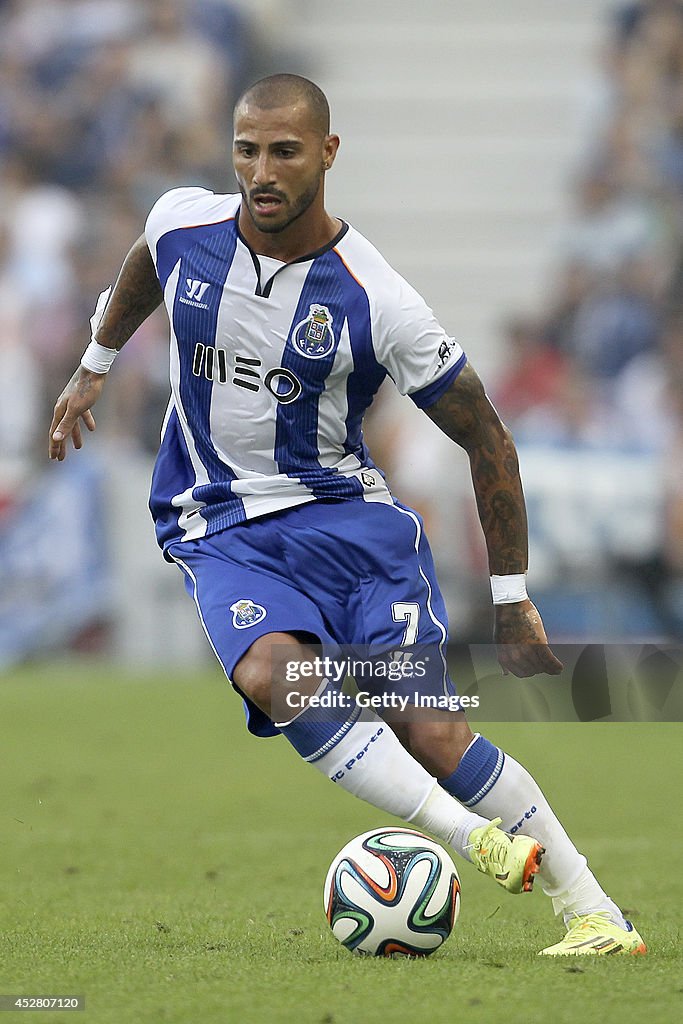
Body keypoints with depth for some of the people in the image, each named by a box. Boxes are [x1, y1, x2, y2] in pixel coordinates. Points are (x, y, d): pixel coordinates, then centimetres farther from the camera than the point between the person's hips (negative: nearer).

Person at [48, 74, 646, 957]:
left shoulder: (377, 302, -16)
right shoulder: (182, 224, -6)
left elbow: (485, 438, -6)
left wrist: (512, 603, -5)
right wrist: (92, 370, 33)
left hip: (345, 514, -2)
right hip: (220, 530, 2)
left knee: (431, 733, -15)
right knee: (271, 673, -31)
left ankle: (592, 912, -4)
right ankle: (478, 845, -36)